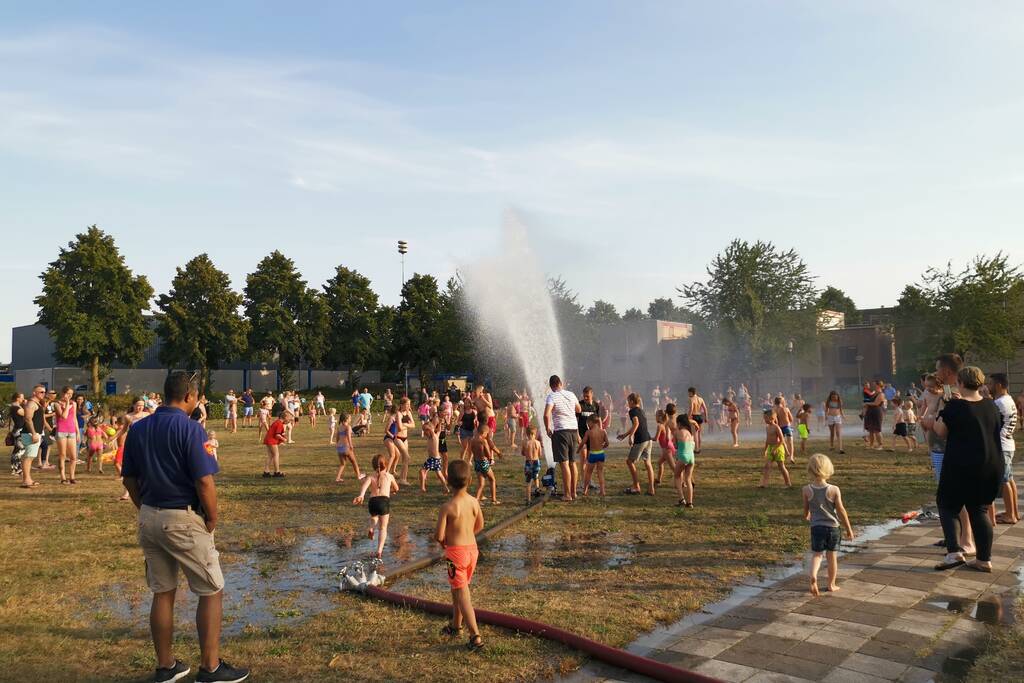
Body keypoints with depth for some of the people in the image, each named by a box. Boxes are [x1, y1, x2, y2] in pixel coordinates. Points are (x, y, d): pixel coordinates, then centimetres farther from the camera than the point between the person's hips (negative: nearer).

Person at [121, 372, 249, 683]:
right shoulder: (189, 428, -16)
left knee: (162, 593, 16)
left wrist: (147, 511, 18)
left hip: (149, 518, 7)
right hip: (184, 520, -7)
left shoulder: (137, 429, 5)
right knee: (212, 592, 6)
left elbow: (129, 479, 11)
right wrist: (212, 520, -7)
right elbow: (204, 482, -20)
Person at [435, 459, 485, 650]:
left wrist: (443, 540, 6)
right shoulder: (474, 502, -3)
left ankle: (475, 636, -2)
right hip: (472, 548, 6)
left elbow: (438, 536, -17)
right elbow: (479, 525, 12)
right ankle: (456, 625, 40)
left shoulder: (447, 508, -19)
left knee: (462, 594, 1)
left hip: (455, 552, -6)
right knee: (457, 589, 24)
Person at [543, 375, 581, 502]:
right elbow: (579, 410, 23)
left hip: (561, 431, -6)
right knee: (572, 462, 15)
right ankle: (573, 492, 22)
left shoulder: (552, 397, -9)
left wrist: (547, 429, -9)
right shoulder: (571, 394, 8)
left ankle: (567, 494, -4)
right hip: (574, 429, 6)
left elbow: (546, 415, -23)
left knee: (564, 463, -4)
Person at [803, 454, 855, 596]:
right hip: (832, 527, 0)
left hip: (816, 527, 0)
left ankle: (813, 576, -19)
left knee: (816, 554, 9)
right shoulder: (834, 490, -13)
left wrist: (807, 517, 28)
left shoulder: (807, 490, -9)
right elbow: (841, 511, -8)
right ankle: (831, 585, 25)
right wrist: (849, 529, 3)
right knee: (832, 557, 15)